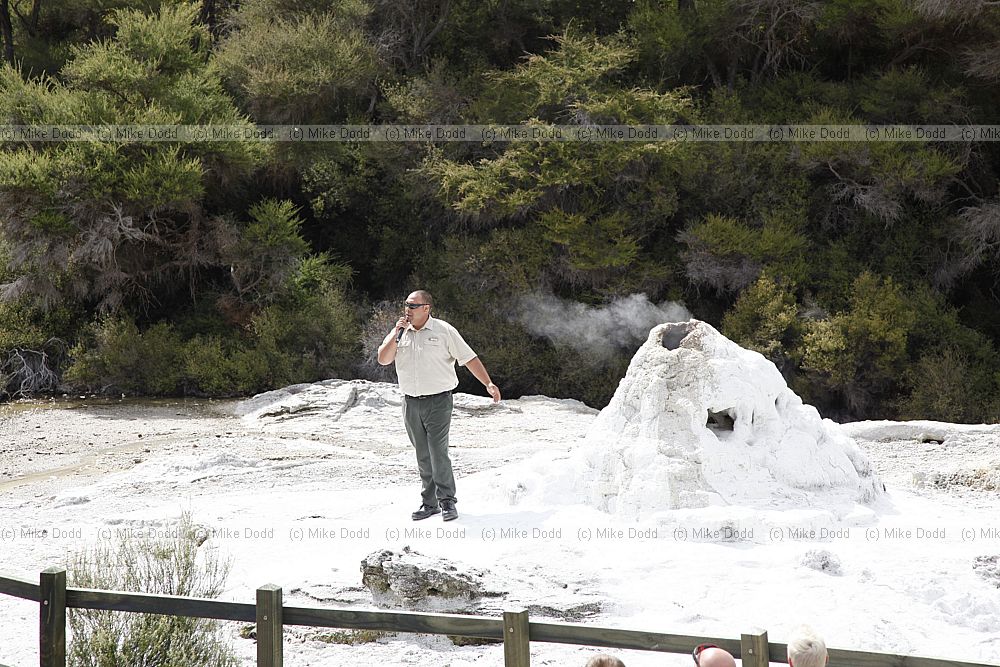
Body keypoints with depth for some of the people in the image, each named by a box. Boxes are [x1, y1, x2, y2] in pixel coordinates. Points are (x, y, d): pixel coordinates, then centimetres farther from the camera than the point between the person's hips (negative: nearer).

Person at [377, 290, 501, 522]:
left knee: (438, 452, -11)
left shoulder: (444, 331, -2)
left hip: (438, 401, -4)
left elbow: (469, 359, -2)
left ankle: (447, 502, -4)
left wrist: (488, 384, -10)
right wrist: (397, 333, -10)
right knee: (423, 457, 9)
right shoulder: (399, 333, 9)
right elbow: (383, 359, -2)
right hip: (411, 404, 4)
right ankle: (429, 503, 16)